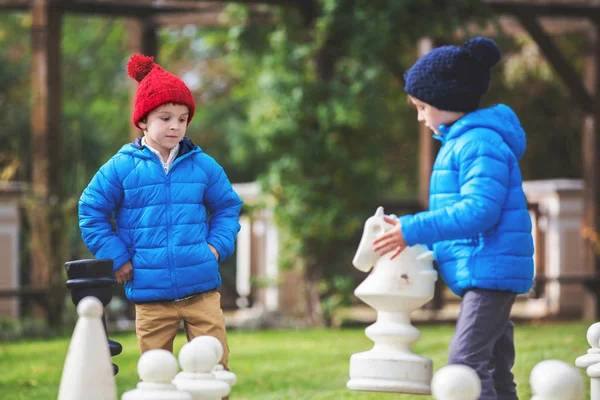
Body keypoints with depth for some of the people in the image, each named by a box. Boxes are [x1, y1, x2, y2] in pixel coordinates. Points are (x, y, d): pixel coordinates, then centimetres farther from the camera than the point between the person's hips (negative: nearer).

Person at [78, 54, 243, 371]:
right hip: (150, 294, -1)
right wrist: (117, 258, 0)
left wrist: (217, 246, 4)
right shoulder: (121, 168, -1)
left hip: (201, 289, 1)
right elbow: (91, 211, 5)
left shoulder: (203, 166, 5)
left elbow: (227, 207, 18)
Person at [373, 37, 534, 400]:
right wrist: (418, 246, 12)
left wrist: (413, 231, -22)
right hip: (478, 273, 11)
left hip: (491, 270, -11)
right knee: (495, 370, 11)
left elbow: (479, 210, -24)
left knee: (466, 363, -17)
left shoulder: (480, 143, -15)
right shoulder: (459, 142, 18)